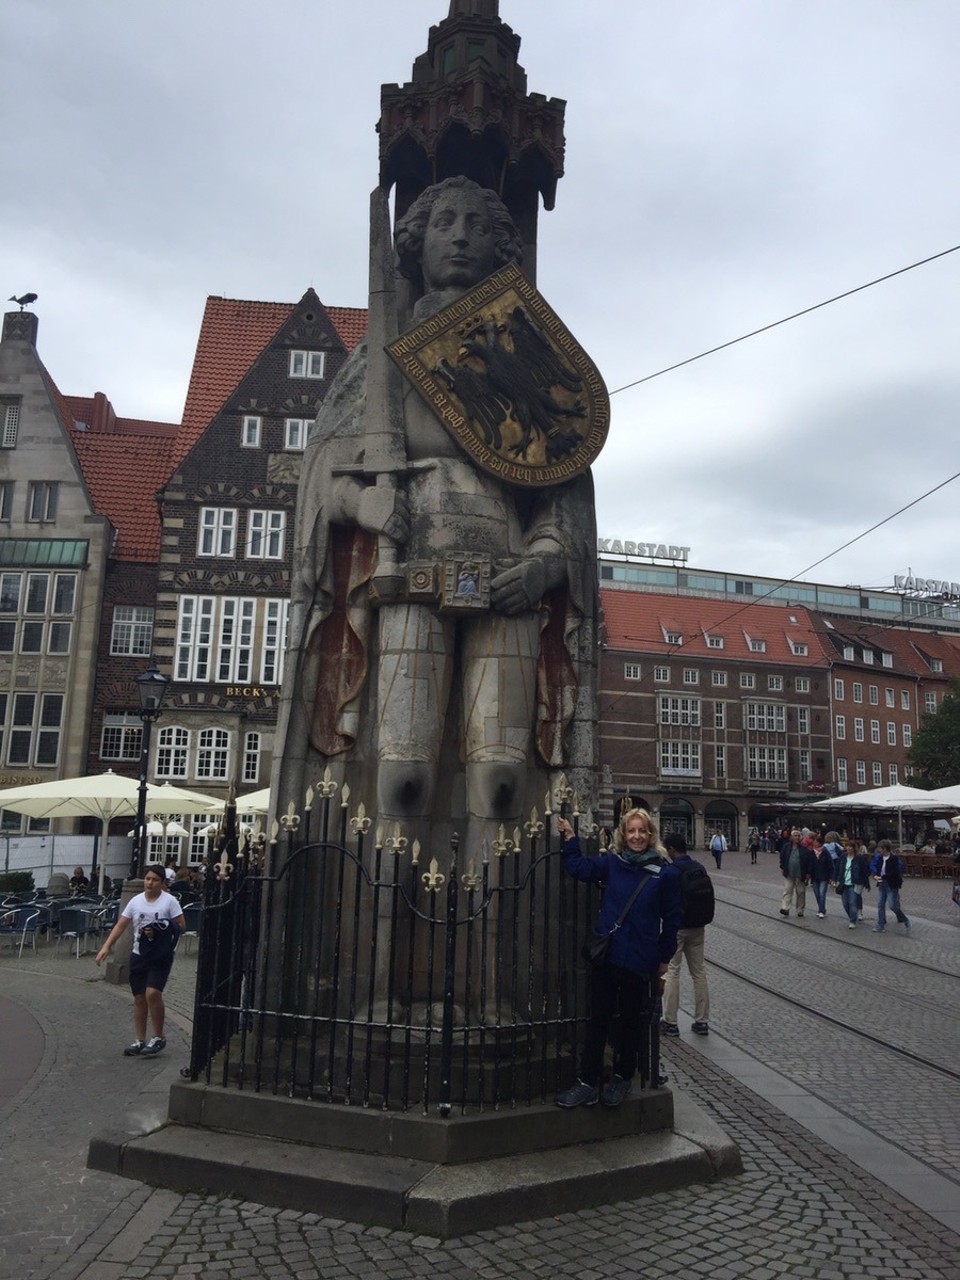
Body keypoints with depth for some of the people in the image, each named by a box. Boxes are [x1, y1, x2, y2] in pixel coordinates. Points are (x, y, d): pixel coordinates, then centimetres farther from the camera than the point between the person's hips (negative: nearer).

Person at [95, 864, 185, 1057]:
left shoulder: (169, 900, -6)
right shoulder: (136, 901, 5)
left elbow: (181, 925, -7)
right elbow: (121, 925, 6)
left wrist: (159, 932, -19)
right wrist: (106, 947, -4)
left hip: (161, 956, -5)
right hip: (139, 955, 5)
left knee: (152, 993, -18)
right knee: (139, 999, 9)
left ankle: (158, 1038, -1)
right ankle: (140, 1041, 21)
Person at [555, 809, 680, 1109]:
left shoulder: (666, 873, -6)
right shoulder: (612, 863, 3)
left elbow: (671, 919, -1)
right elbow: (580, 868, 0)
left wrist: (664, 958, 2)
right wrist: (570, 838, -6)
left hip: (639, 962, -2)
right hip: (605, 957, 2)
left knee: (630, 1022, 14)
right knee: (598, 1021, 9)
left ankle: (622, 1078, 32)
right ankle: (587, 1084, 17)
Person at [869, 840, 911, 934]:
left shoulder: (895, 859, -17)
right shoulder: (879, 857, 3)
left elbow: (894, 873, -22)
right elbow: (873, 866, 14)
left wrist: (882, 877, -19)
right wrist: (875, 875, -6)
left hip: (892, 885, -7)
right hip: (882, 884, 7)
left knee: (893, 906, -7)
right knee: (880, 905, 8)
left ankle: (905, 921, 17)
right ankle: (880, 926, 15)